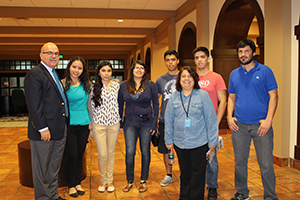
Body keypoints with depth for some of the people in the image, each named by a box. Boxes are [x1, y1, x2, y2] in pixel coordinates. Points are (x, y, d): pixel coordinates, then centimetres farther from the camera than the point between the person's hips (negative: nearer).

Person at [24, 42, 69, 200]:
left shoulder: (55, 75, 17)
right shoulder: (34, 74, -11)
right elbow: (34, 105, -17)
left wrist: (64, 126, 13)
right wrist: (42, 128, -20)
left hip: (60, 131, 9)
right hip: (44, 132, -9)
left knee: (54, 168, 19)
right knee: (42, 168, 6)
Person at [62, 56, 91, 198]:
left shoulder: (87, 85, 7)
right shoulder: (63, 84, -2)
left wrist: (91, 124, 7)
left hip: (84, 124, 3)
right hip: (69, 124, -3)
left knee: (80, 155, 11)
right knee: (72, 155, -2)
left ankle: (78, 183, 26)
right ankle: (71, 185, 17)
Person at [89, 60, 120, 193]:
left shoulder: (117, 86, 2)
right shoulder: (94, 88, 1)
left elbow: (120, 104, 7)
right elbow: (91, 109, 3)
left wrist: (122, 124, 4)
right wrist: (91, 129, 3)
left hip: (114, 124, 1)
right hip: (99, 125, -1)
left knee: (111, 153, 10)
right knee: (102, 155, -1)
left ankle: (110, 180, 25)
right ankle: (103, 181, 20)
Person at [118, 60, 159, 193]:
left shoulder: (151, 85, 1)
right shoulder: (124, 86, 5)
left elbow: (155, 104, 3)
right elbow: (120, 105, 10)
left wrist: (154, 123, -3)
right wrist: (120, 124, 6)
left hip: (146, 123, 0)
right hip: (130, 123, 1)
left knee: (145, 152, 8)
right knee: (130, 152, -3)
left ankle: (143, 181, 25)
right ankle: (130, 181, 17)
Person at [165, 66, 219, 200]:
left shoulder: (203, 95, -5)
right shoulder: (174, 97, 4)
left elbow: (211, 119, -3)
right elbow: (168, 120, 9)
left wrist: (212, 141, -4)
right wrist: (169, 140, 8)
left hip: (199, 143, -2)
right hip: (180, 143, 3)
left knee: (197, 172, 8)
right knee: (185, 172, 15)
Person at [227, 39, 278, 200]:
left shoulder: (265, 71, 0)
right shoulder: (234, 74, 11)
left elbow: (273, 96, -3)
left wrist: (268, 119, -13)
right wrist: (229, 117, 2)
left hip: (261, 125, -3)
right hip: (239, 125, 4)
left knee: (266, 164, 0)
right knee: (240, 162, 12)